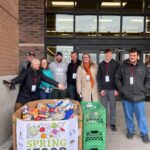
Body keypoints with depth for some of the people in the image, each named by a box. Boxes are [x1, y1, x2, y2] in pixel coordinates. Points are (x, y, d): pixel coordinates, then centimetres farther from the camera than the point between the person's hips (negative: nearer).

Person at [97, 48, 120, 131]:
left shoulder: (116, 64, 1)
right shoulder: (101, 65, 6)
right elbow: (98, 77, 4)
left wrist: (117, 89, -9)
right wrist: (101, 89, -4)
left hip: (113, 89, -1)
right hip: (103, 89, 2)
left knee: (113, 107, 7)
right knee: (103, 107, 8)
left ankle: (112, 123, 20)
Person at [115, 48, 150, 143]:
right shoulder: (123, 66, -1)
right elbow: (117, 78, 9)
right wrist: (121, 88, 1)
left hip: (139, 97, 0)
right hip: (126, 96, 1)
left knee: (141, 116, 8)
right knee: (128, 116, 14)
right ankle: (130, 131, 33)